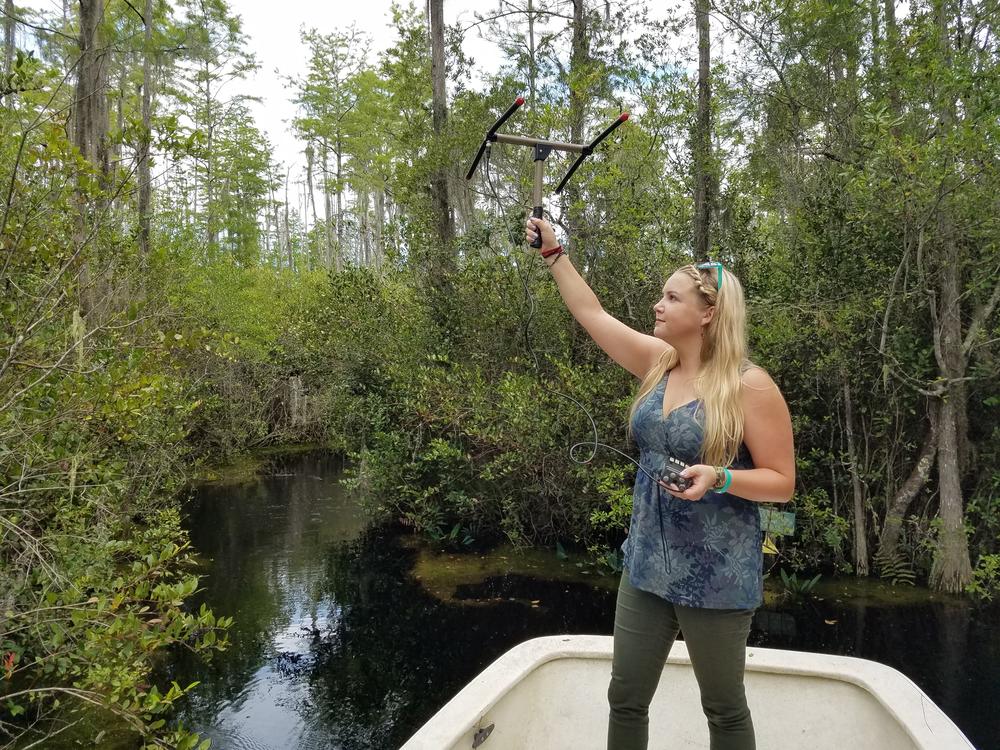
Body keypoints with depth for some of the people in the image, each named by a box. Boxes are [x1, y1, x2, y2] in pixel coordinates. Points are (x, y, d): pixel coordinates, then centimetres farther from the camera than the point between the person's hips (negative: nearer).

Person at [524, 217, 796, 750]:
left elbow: (782, 483, -11)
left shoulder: (749, 386, -14)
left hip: (715, 575, -5)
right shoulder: (658, 362, 3)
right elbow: (592, 314, 10)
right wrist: (552, 253, 11)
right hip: (646, 563, 6)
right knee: (625, 700, 13)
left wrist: (719, 478, -28)